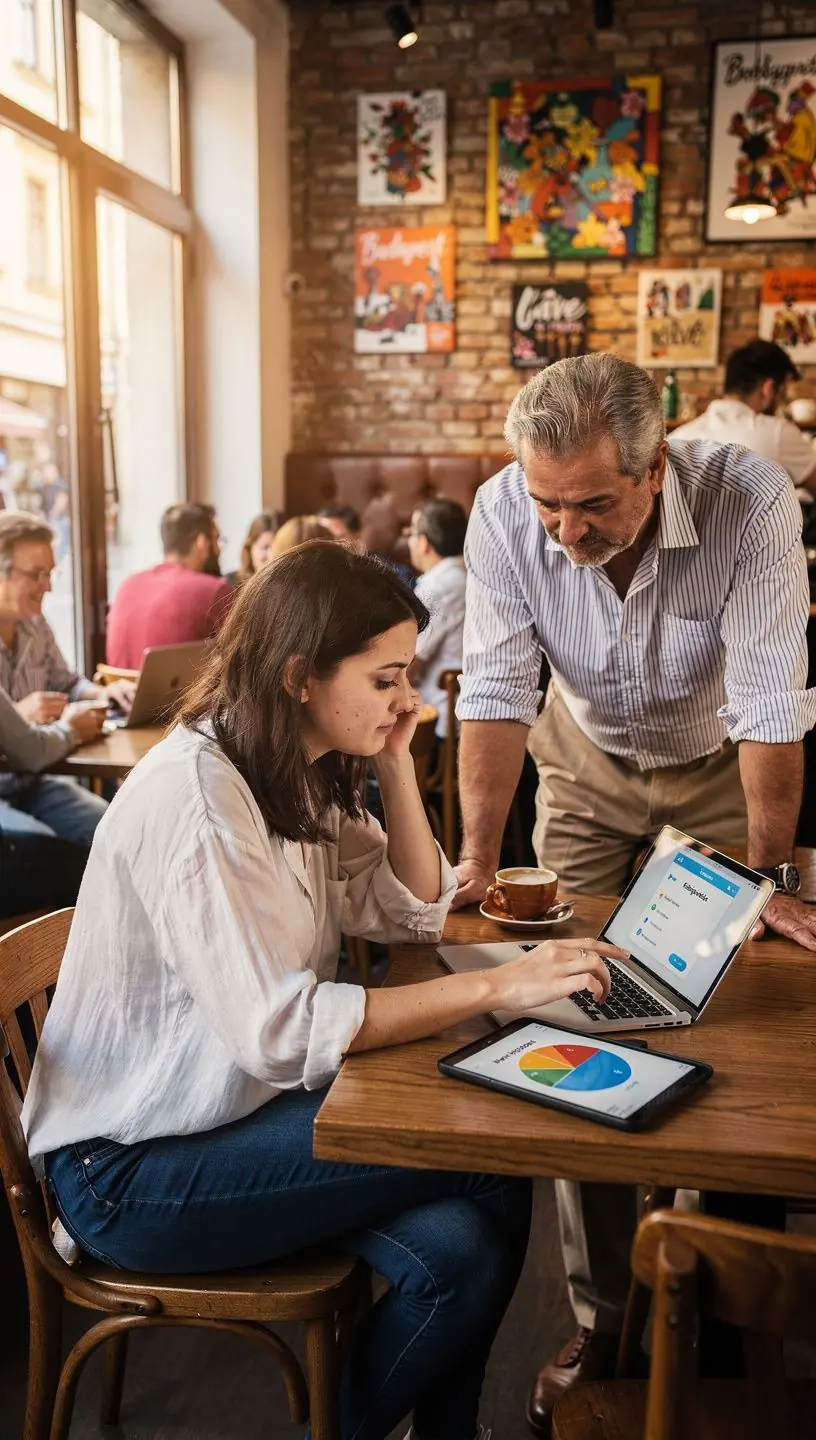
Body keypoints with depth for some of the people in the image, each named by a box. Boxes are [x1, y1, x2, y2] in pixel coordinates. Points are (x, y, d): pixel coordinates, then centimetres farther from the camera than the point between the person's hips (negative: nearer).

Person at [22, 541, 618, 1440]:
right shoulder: (194, 796, -24)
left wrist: (395, 762, -2)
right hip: (130, 1171, -7)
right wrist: (497, 987, -28)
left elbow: (414, 910, 10)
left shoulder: (303, 776, 4)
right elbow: (281, 1029, -29)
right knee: (490, 1158, -15)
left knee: (463, 1245, -16)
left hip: (239, 1107, 8)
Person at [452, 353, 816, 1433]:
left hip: (718, 773, -1)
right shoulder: (504, 514, -26)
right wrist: (476, 863, -27)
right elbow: (496, 693, -22)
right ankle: (597, 1321, 14)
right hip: (587, 769, 2)